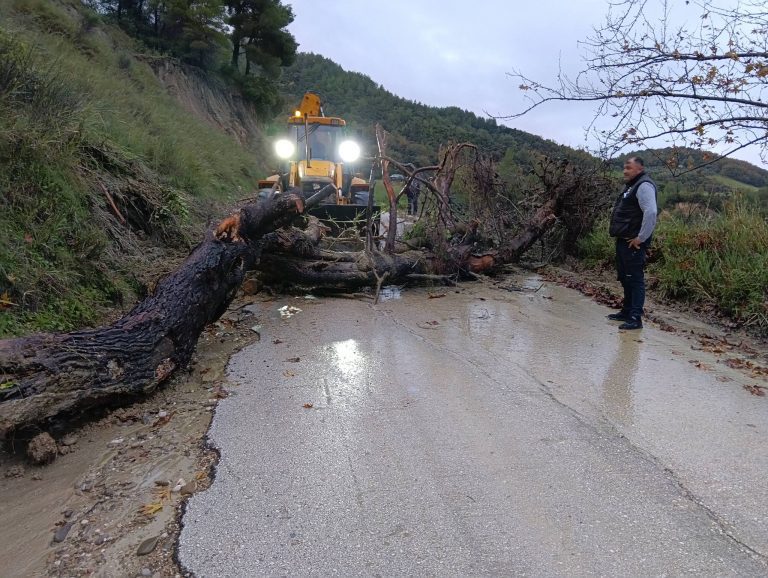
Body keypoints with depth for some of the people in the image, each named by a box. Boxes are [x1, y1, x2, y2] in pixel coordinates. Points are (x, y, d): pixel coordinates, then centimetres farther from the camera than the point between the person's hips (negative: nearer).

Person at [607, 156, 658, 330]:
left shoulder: (644, 185, -13)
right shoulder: (631, 185, 19)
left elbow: (651, 213, -24)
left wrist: (641, 238, -22)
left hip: (633, 243, -10)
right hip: (623, 241, 10)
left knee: (635, 279, -8)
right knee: (625, 278, 17)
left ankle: (635, 318, -6)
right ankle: (627, 311, 27)